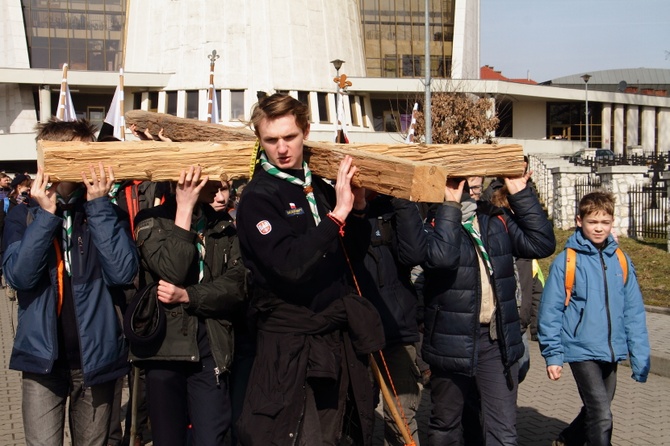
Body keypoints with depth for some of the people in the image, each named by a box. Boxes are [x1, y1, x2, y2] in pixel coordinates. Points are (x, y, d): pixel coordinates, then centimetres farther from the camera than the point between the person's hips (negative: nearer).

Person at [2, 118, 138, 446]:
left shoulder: (106, 212, 1)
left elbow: (123, 272, -14)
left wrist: (98, 204, -15)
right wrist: (46, 214, -18)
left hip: (95, 355, 1)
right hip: (43, 357, -1)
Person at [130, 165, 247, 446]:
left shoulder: (224, 226, 12)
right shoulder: (152, 220, 2)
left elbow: (236, 286, 0)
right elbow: (172, 271, -16)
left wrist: (186, 296, -14)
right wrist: (184, 209, -13)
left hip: (211, 348, 2)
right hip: (165, 345, -2)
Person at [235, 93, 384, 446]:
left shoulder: (321, 188, 8)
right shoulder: (257, 197, -12)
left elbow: (354, 253, 13)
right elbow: (290, 264, -26)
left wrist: (358, 208, -3)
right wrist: (337, 215, -28)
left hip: (336, 340, 6)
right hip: (291, 346, -6)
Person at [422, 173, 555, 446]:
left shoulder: (497, 219, 7)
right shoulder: (432, 222, -7)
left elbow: (542, 243, -3)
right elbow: (441, 257, -29)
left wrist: (520, 194, -6)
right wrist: (450, 206, -21)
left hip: (499, 339, 3)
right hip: (452, 340, -3)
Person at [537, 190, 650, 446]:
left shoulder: (621, 261, 2)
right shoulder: (566, 261, -10)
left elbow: (634, 311, 5)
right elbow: (550, 311, -8)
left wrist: (640, 356, 2)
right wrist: (552, 354, -9)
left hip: (612, 353, 5)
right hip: (582, 350, -5)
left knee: (595, 412, 20)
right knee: (602, 416, -14)